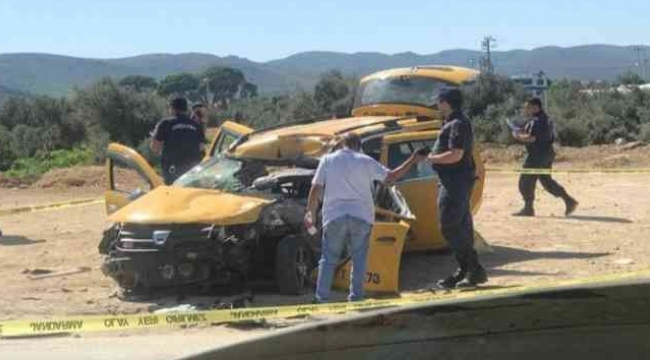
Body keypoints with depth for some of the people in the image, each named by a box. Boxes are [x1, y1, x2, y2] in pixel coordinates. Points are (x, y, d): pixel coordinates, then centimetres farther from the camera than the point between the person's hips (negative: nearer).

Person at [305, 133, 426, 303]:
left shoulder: (327, 160, 4)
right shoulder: (365, 161, 2)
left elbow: (316, 189, 1)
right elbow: (391, 176, 7)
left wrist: (310, 212, 8)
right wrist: (413, 160, 16)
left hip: (334, 217, 0)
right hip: (361, 217, 0)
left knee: (328, 259, 8)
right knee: (359, 260, 10)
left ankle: (321, 298, 2)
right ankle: (355, 298, 7)